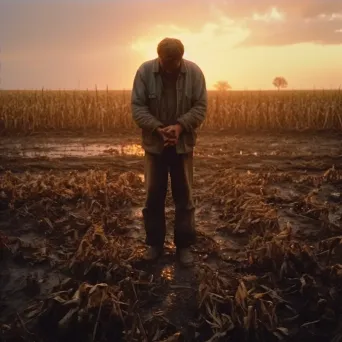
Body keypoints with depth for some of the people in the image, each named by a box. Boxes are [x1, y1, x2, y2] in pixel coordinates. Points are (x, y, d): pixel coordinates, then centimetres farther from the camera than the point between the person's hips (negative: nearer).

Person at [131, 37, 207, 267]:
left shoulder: (194, 72, -8)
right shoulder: (145, 71, -9)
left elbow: (200, 107, -6)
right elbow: (137, 107, -9)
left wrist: (180, 126, -22)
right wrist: (158, 128, -22)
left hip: (183, 144, 0)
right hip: (154, 144, 0)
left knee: (184, 197, 6)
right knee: (153, 196, 8)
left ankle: (184, 245, 20)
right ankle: (155, 243, 24)